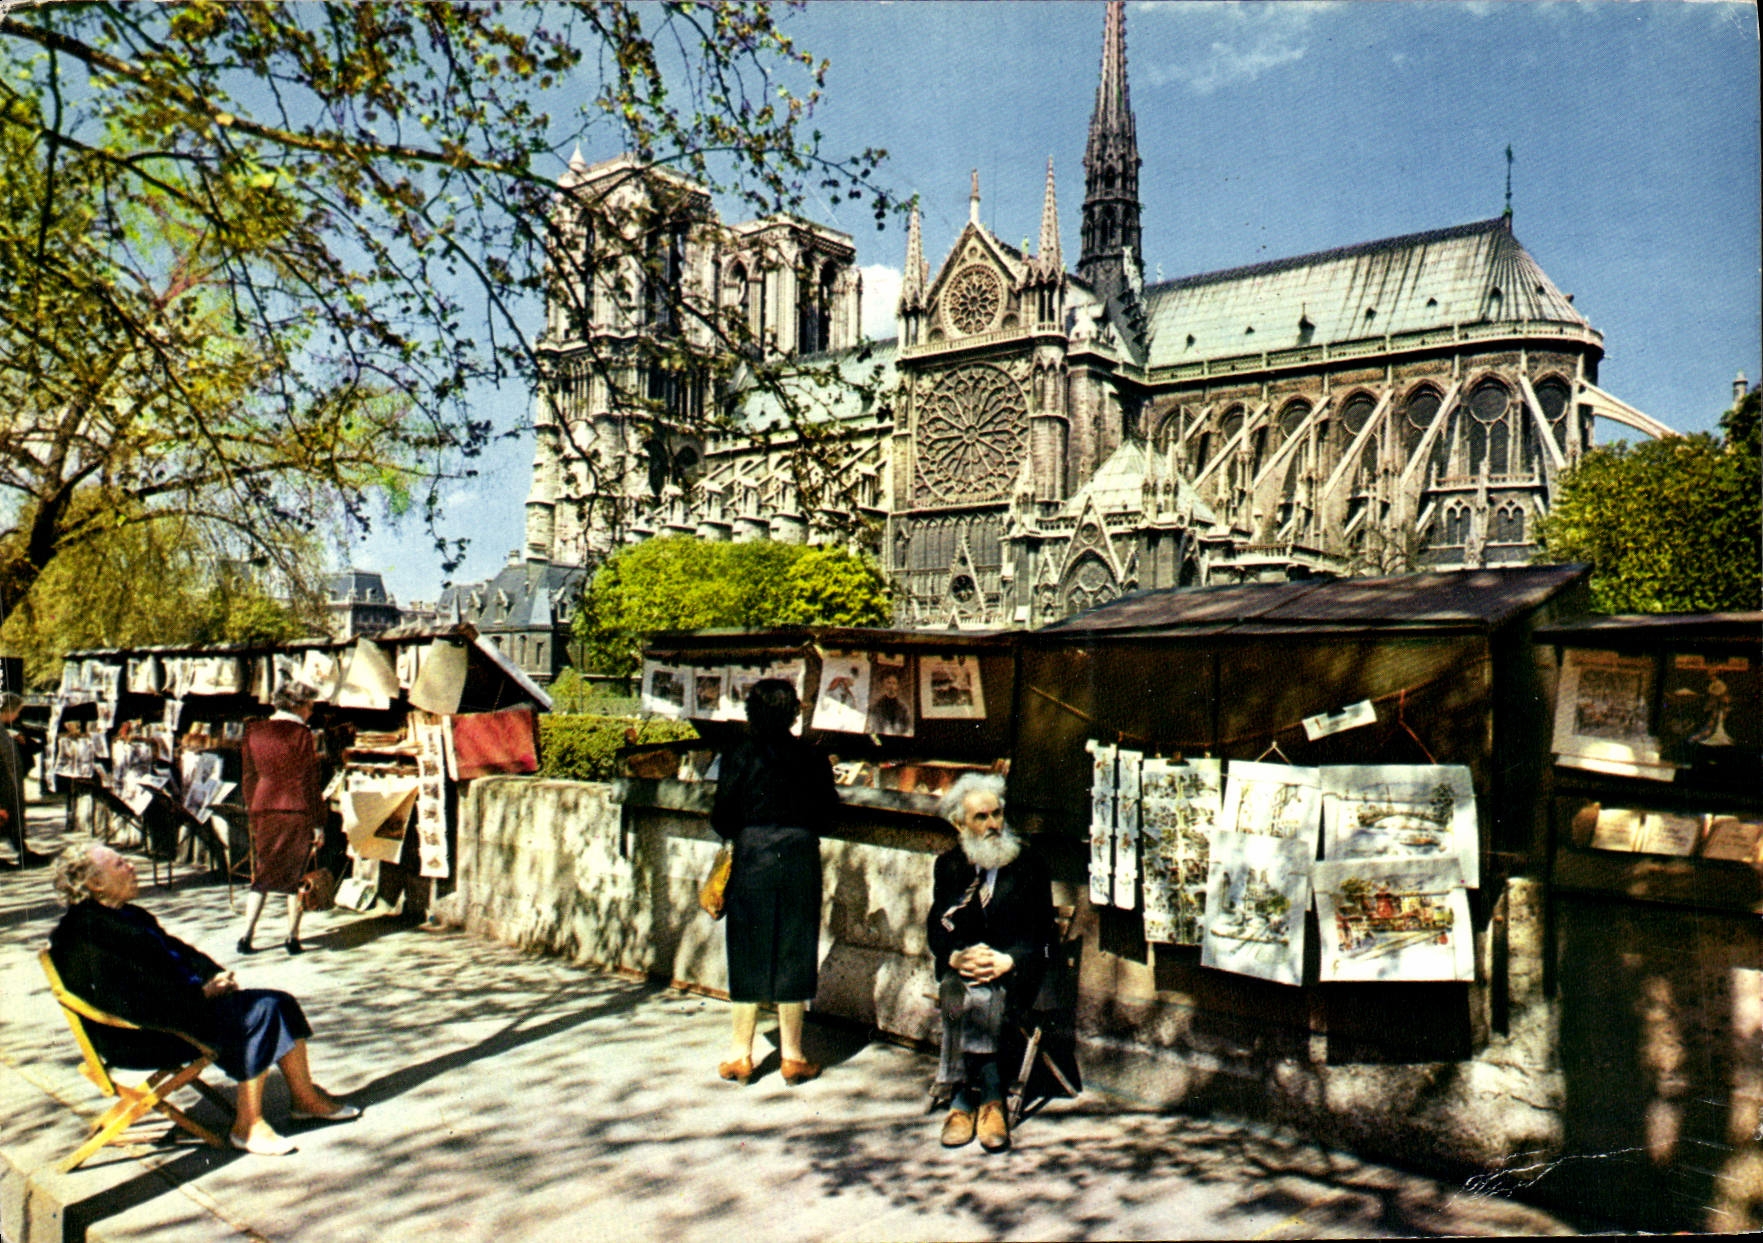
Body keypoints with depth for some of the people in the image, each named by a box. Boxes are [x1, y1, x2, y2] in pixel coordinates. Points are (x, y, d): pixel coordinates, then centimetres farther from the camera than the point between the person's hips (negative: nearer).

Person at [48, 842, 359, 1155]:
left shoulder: (129, 915, 15)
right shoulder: (85, 936, -17)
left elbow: (179, 952, 19)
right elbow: (129, 1002, -25)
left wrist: (215, 976, 0)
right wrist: (201, 994, -20)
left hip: (182, 1002, 10)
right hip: (141, 1039, -10)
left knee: (279, 1003, -3)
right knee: (257, 1014, -23)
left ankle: (307, 1099, 8)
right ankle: (247, 1126, -13)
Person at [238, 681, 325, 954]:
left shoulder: (253, 731, 5)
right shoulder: (301, 734, -9)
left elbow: (249, 776, 10)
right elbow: (310, 782, -8)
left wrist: (252, 810, 18)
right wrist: (318, 824, -4)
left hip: (263, 809, 4)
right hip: (297, 810, -4)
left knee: (262, 874, 12)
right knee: (296, 875, 5)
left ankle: (247, 935, 5)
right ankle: (293, 937, 6)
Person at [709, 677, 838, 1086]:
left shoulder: (739, 758, -6)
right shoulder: (813, 760, -2)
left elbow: (722, 819, -5)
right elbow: (825, 814, 3)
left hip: (752, 861, -1)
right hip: (800, 863, 1)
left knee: (748, 957, 9)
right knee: (793, 956, 9)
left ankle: (741, 1056, 16)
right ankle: (792, 1056, 16)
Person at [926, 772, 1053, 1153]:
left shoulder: (1030, 864, 4)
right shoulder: (948, 865, 12)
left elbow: (1041, 932, 0)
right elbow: (936, 930, 9)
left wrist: (1007, 961, -19)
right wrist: (956, 957, -14)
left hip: (1013, 972, -2)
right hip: (960, 969, 2)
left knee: (975, 999, -33)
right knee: (959, 996, -32)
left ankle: (966, 1099, -23)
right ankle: (989, 1099, -25)